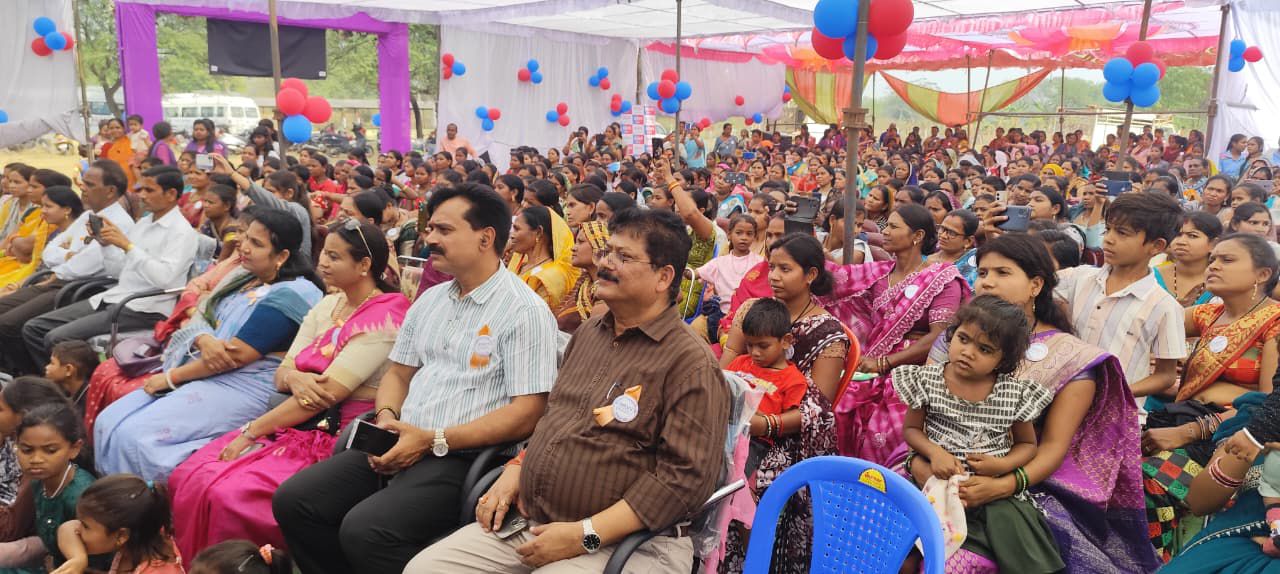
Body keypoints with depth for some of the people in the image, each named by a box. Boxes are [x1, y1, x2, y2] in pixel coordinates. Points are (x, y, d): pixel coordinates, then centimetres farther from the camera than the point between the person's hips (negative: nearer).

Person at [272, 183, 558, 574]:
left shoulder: (524, 310, -10)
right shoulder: (429, 300, 15)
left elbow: (527, 413, -15)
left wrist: (434, 440, -18)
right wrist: (387, 417, -2)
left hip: (463, 456, -7)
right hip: (401, 444, 8)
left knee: (364, 529, -26)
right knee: (293, 500, -6)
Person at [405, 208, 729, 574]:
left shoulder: (691, 363, -12)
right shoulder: (589, 331, 14)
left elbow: (688, 474, -19)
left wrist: (585, 535, -20)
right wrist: (515, 471, 8)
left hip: (618, 541, -7)